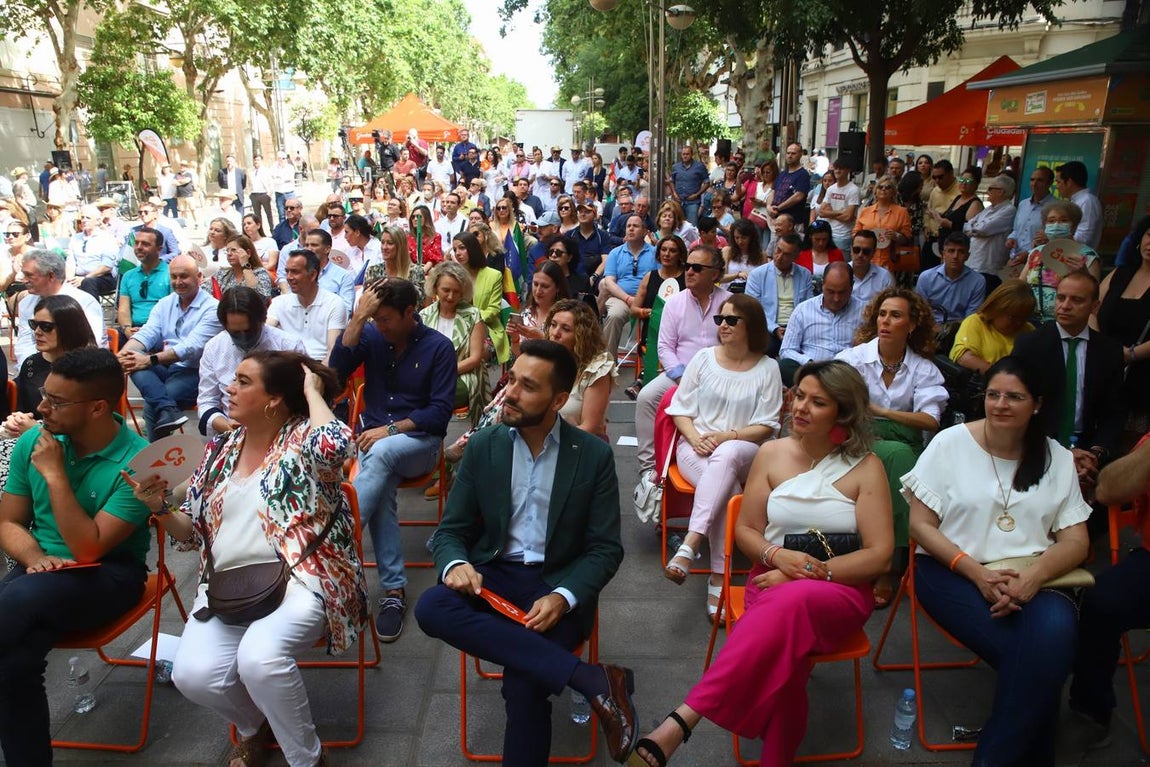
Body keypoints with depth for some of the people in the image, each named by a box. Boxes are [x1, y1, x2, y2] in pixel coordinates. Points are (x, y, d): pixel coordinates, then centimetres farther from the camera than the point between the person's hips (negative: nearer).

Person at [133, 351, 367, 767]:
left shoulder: (304, 438, -5)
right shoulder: (222, 449, 13)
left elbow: (336, 444, -33)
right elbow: (192, 530, 19)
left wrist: (313, 392, -15)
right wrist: (160, 508, -3)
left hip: (296, 581, -6)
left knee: (258, 658, -33)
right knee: (192, 675, -19)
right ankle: (253, 725, 17)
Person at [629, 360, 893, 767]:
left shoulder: (865, 467, 0)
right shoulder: (772, 453, 6)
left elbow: (879, 554, -4)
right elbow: (745, 529, 10)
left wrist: (814, 572, -14)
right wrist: (777, 556, -12)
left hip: (841, 589, -2)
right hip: (773, 582, 2)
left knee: (790, 602, -39)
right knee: (785, 643, -38)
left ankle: (679, 723, -44)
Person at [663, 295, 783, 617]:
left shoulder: (767, 368, 4)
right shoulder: (704, 358, 9)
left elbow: (766, 426, -1)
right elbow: (680, 408, 8)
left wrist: (726, 437, -16)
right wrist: (695, 437, -12)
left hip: (744, 450, -1)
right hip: (696, 446, 1)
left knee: (726, 455, -40)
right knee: (726, 487, -34)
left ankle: (690, 544, -45)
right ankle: (718, 577, -33)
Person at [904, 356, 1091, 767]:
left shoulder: (1058, 458, 11)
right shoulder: (950, 443, 2)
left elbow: (1075, 542, 5)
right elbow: (920, 525, -1)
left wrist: (1034, 577, -16)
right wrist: (977, 572, -15)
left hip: (1034, 579, 3)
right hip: (955, 573, -2)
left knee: (1056, 630, -31)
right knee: (1029, 651, -29)